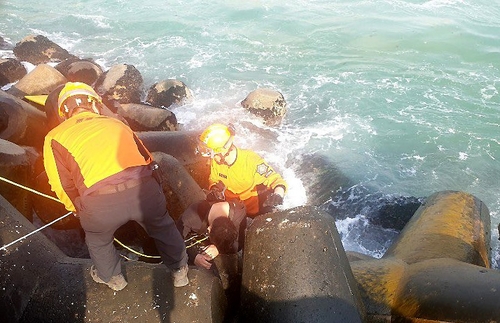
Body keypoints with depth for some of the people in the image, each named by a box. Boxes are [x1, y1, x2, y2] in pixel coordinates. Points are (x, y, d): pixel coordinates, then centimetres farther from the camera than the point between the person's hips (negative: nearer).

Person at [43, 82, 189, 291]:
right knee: (163, 228, 32)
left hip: (100, 202, -1)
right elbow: (147, 159, 25)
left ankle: (112, 277, 56)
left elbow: (63, 186, 10)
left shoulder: (55, 137, 16)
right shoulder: (115, 123, 25)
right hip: (144, 189, 2)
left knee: (97, 240, 33)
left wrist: (79, 210, 29)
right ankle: (180, 270, 50)